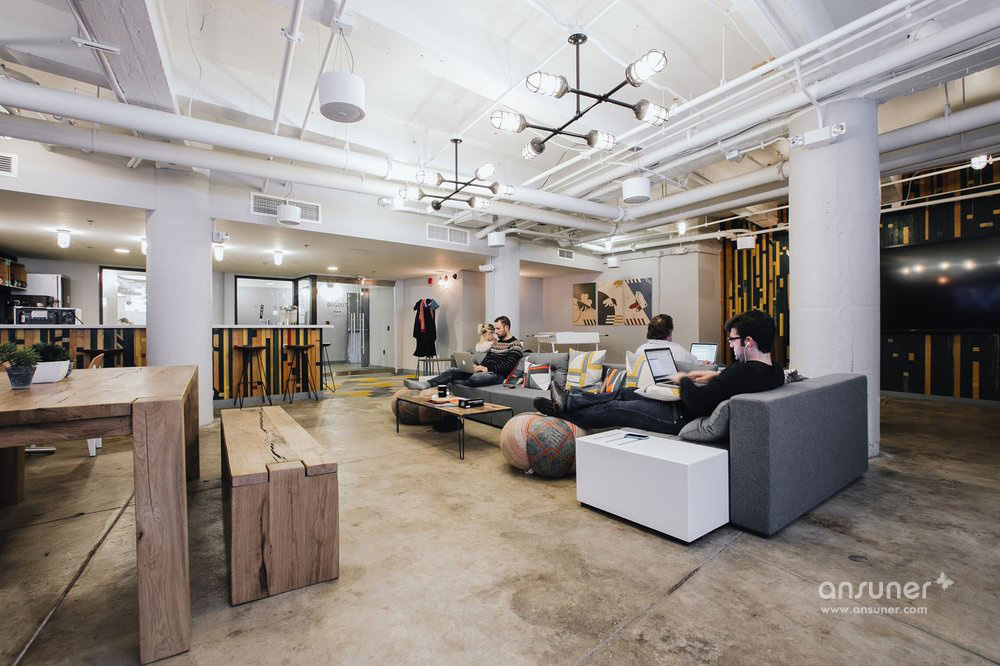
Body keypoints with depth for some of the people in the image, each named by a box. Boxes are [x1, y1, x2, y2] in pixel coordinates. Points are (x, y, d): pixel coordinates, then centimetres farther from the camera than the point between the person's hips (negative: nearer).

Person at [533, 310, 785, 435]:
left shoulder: (745, 371, -32)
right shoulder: (774, 371, -2)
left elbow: (696, 401, -31)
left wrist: (683, 380, -13)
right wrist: (717, 375, 6)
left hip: (683, 418, -9)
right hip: (691, 412, 9)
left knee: (615, 409, 4)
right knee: (626, 393, 15)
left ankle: (562, 409, 25)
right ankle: (569, 400, 27)